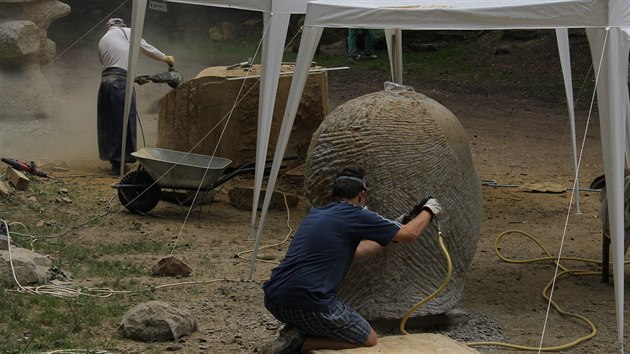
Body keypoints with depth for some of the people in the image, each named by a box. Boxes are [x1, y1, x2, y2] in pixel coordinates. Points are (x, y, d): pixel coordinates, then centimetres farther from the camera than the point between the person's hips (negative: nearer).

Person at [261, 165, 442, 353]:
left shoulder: (316, 214, 19)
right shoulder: (356, 216, -4)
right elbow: (410, 234, 7)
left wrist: (393, 232, 40)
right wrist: (429, 210, 27)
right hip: (306, 303, -8)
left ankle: (294, 332, 6)